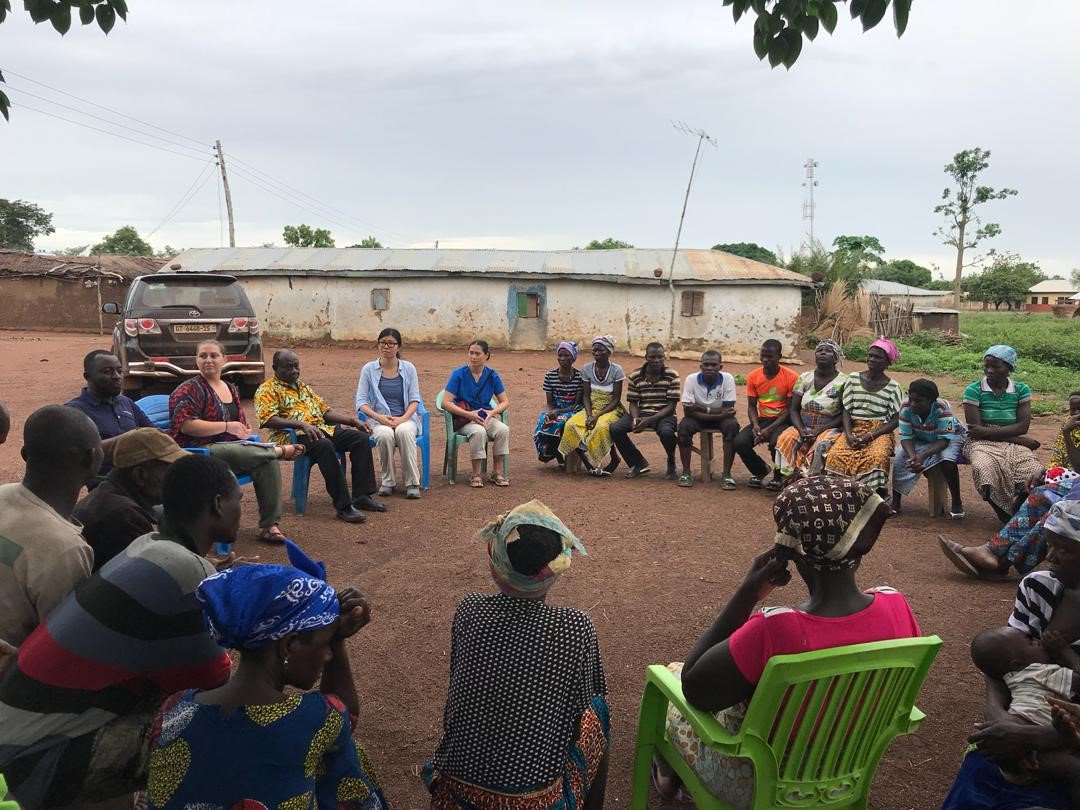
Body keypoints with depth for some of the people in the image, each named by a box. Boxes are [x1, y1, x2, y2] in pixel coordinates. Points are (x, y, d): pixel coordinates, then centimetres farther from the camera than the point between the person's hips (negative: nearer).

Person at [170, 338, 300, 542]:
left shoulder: (231, 389, 21)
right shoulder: (189, 390, -1)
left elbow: (241, 424, 30)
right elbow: (186, 425, -16)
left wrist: (243, 431, 3)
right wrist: (227, 426, -17)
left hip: (231, 448, 7)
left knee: (269, 462, -23)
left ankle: (269, 525, -21)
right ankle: (280, 450, -2)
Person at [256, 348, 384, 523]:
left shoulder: (303, 386, 27)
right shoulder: (268, 390, 3)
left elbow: (325, 410, 26)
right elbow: (268, 419, -15)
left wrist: (353, 420, 12)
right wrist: (302, 424, -26)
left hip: (323, 429, 8)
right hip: (294, 436, -8)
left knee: (361, 438, -11)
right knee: (324, 446, -38)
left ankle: (362, 496, -13)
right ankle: (343, 506, -36)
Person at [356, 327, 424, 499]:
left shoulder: (408, 368, 8)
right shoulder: (369, 369, 5)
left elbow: (415, 399, 5)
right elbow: (361, 401, 1)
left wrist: (403, 418, -13)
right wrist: (378, 417, -16)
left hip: (406, 419, 0)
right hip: (380, 420, 0)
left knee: (404, 431, -36)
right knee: (385, 434, -36)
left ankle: (412, 482, -26)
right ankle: (388, 481, -16)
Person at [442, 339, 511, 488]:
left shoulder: (492, 375, 2)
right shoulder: (459, 374, -8)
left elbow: (505, 402, 6)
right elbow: (446, 403, -13)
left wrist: (492, 412, -15)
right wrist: (469, 414, -22)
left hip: (486, 416, 3)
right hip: (464, 419, -3)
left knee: (503, 430, -27)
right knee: (478, 432, -35)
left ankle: (496, 473, -14)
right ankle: (476, 475, -22)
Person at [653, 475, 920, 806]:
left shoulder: (773, 630, -38)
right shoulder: (896, 608, -21)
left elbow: (693, 688, -21)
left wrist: (747, 593, -25)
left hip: (757, 784, -5)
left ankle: (669, 772, 48)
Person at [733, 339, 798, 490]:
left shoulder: (791, 377, -9)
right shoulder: (753, 376, 2)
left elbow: (790, 408, -9)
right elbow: (751, 406, 6)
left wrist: (769, 429, -19)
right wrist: (755, 425, -15)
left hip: (782, 420, -4)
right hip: (762, 419, 4)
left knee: (776, 442, -35)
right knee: (739, 442, -22)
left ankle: (778, 476, -3)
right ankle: (760, 470, 9)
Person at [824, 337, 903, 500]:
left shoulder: (892, 387, 2)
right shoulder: (853, 379, 9)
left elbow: (896, 419, -1)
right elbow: (846, 410, 6)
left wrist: (870, 436, -14)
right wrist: (848, 435, -11)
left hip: (880, 431, -2)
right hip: (854, 429, 2)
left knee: (877, 457, -36)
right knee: (836, 454, -30)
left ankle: (880, 496, -23)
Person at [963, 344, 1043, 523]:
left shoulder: (1021, 390, 6)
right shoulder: (973, 390, -3)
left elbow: (1023, 426, -4)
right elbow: (976, 429, -11)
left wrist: (988, 431, -18)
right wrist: (1019, 439, -12)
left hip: (1014, 444, 2)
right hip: (982, 444, -2)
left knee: (1034, 474, -28)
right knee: (984, 468, -37)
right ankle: (1006, 517, -14)